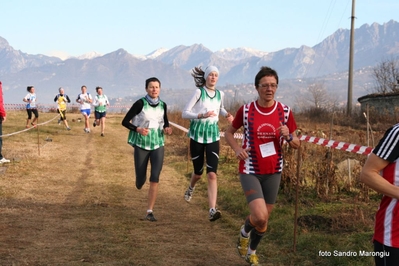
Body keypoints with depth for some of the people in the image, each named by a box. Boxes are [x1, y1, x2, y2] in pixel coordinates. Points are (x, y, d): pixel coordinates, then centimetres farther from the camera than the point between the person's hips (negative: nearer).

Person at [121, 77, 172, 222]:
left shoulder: (163, 105, 2)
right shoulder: (140, 103, -11)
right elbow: (125, 122, -7)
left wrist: (167, 129, -4)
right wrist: (138, 129, -23)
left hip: (158, 144, 2)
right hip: (141, 144, -2)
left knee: (155, 178, -11)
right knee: (141, 179, 5)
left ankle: (150, 211, -5)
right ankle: (140, 181, 45)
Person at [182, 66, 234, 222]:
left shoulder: (220, 94, 6)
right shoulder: (199, 92, -7)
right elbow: (185, 113, -10)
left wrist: (226, 115, 7)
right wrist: (201, 116, -24)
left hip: (213, 136, 2)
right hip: (197, 135, -2)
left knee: (212, 174, -11)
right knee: (198, 172, 10)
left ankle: (212, 211, -17)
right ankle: (191, 188, 47)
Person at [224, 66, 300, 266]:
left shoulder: (285, 112, -4)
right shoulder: (245, 110, -8)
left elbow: (297, 144, 4)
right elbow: (229, 132, 8)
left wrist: (288, 137, -19)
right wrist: (237, 149, -12)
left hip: (273, 172, 3)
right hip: (250, 171, -3)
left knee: (264, 218, 13)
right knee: (260, 216, -18)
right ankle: (244, 234, 17)